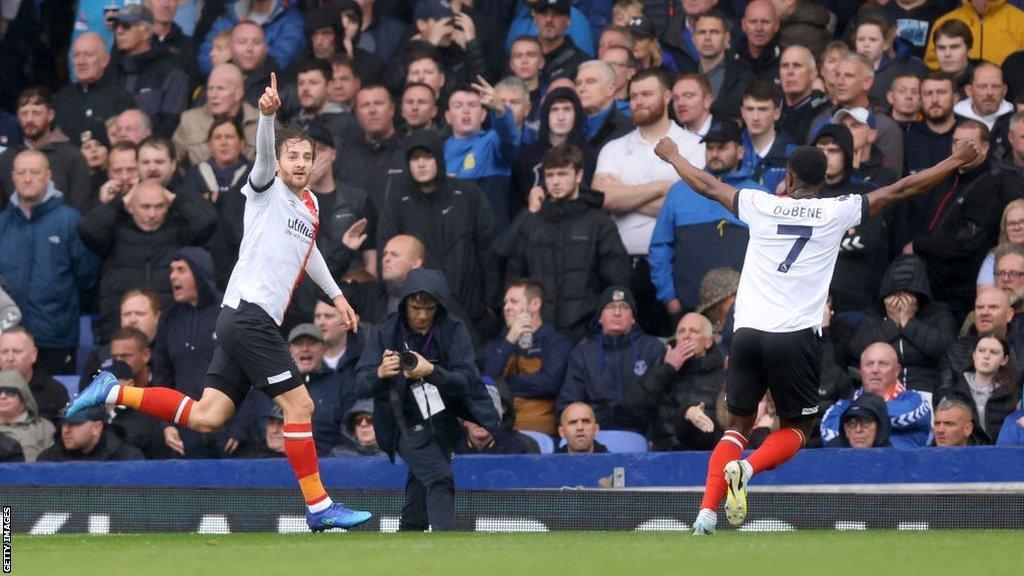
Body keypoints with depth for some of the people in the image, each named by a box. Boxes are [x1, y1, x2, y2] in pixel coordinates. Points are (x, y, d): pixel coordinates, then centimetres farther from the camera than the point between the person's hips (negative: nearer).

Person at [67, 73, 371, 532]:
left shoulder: (310, 204, 21)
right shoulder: (268, 188, -3)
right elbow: (263, 153, -24)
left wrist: (336, 295, 43)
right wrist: (268, 113, -43)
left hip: (247, 322, 9)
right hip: (248, 313, -9)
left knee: (205, 417, 4)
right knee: (299, 404, -10)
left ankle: (114, 391, 11)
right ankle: (318, 506, -6)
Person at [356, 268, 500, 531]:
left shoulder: (453, 330, -12)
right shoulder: (385, 333, -15)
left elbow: (465, 381, -24)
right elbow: (362, 386, -21)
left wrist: (431, 372, -43)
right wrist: (380, 373, -44)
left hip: (443, 419, 4)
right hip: (408, 427, -4)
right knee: (439, 478, -23)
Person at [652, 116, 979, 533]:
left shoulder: (762, 206, 7)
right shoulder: (836, 213, 2)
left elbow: (706, 185, 21)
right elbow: (900, 190, 8)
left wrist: (672, 155, 40)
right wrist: (955, 162, 19)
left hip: (747, 331, 2)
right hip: (795, 337, -2)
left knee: (737, 427, 12)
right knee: (797, 429, 12)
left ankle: (707, 513, -6)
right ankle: (747, 469, -18)